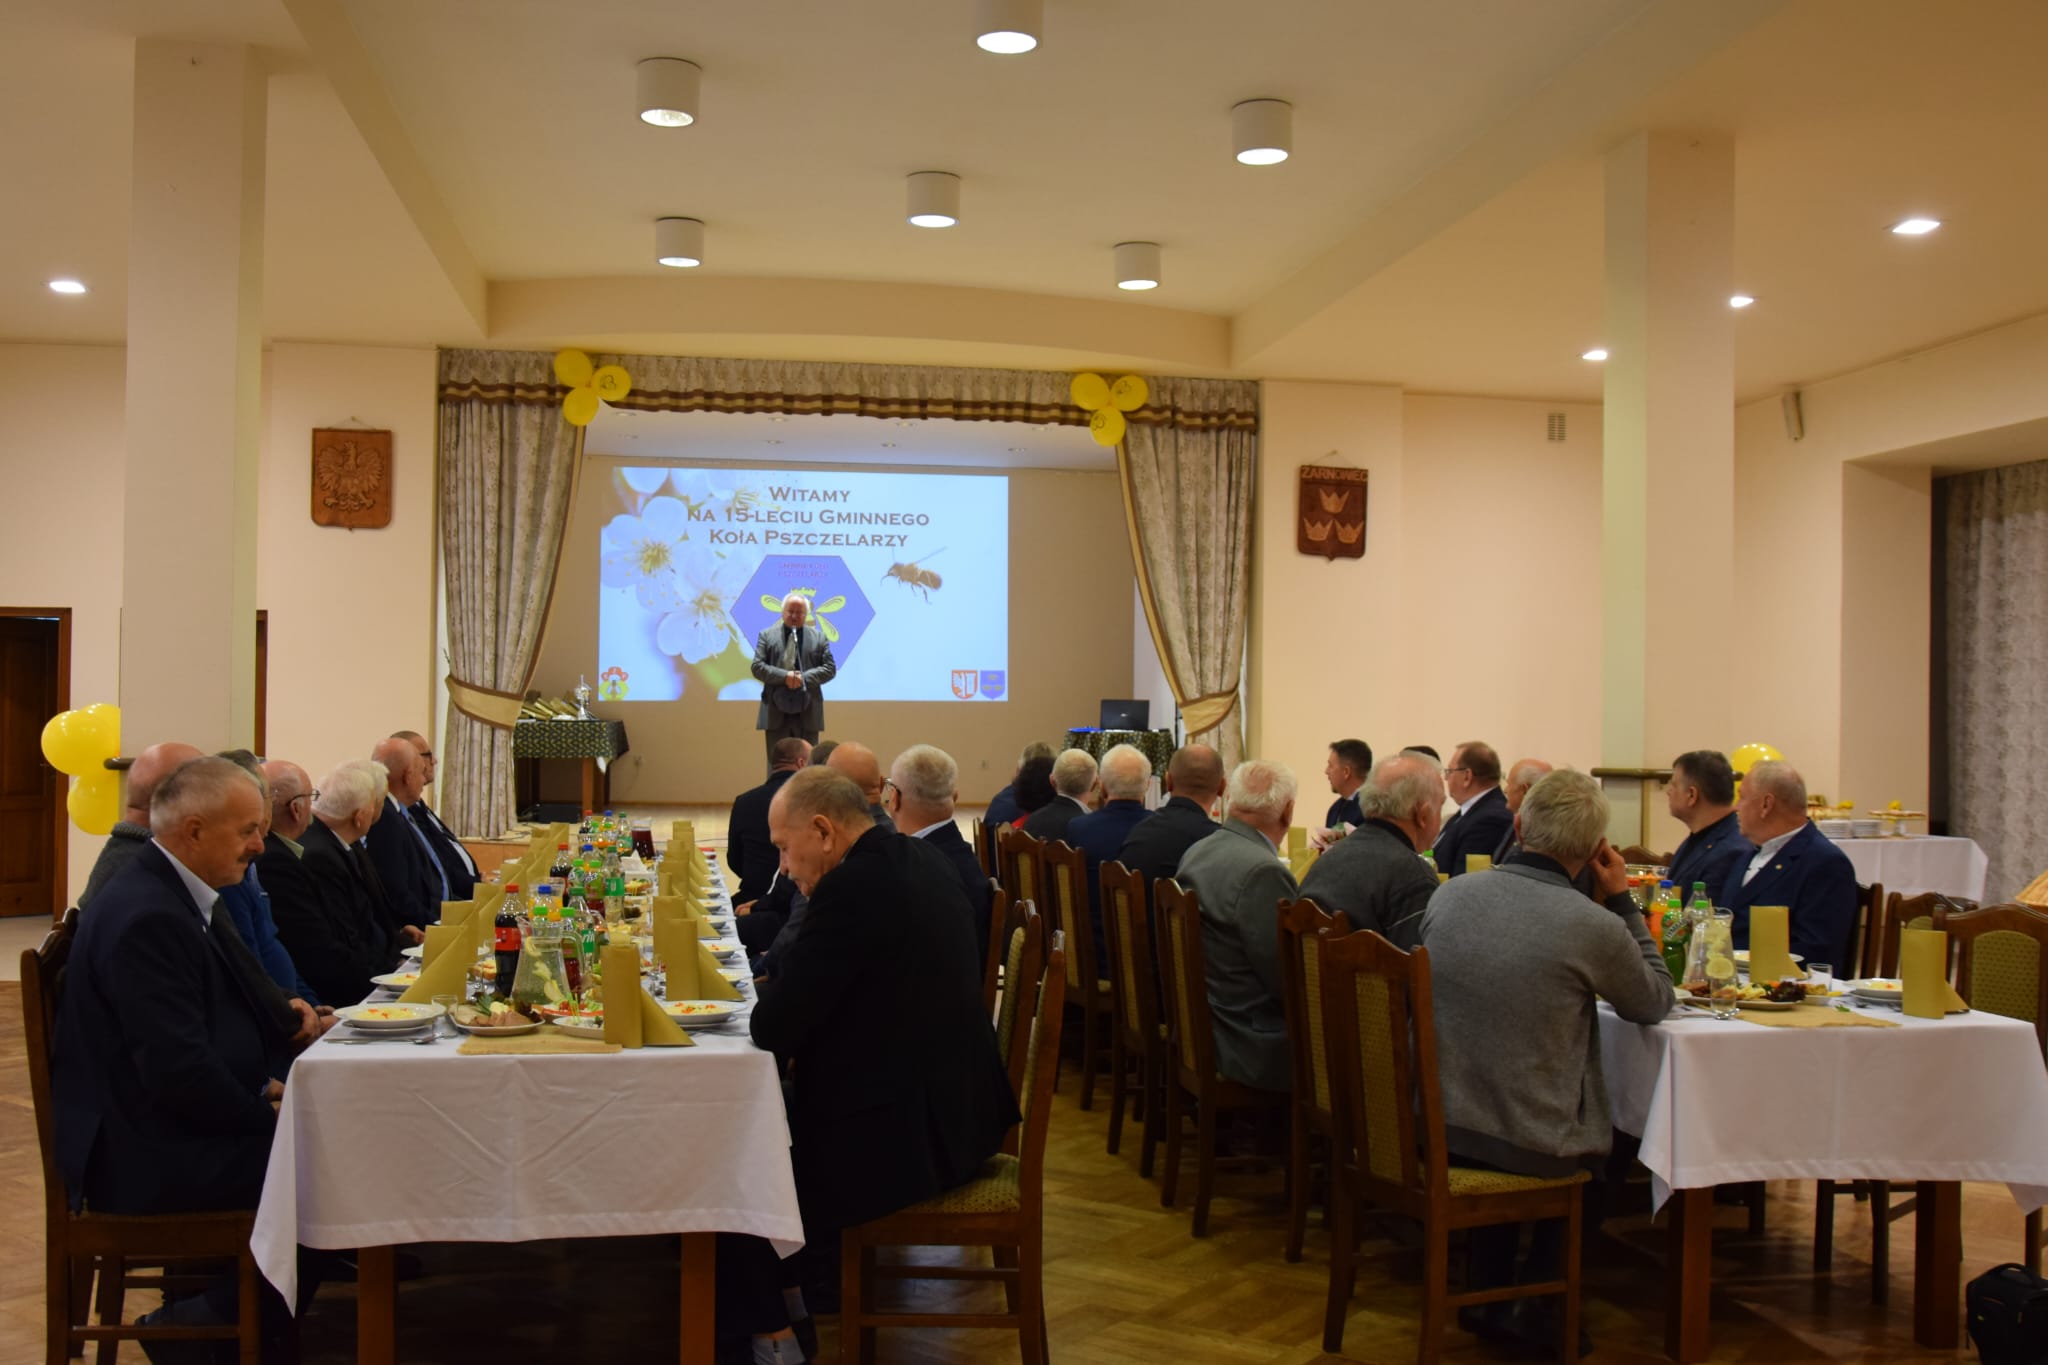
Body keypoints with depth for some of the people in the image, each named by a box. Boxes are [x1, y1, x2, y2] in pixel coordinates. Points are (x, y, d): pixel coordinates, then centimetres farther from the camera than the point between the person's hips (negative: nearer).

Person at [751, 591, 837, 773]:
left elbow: (829, 668, 3)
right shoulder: (766, 635, 8)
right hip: (776, 711, -1)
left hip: (807, 711, 1)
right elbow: (757, 667, -1)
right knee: (776, 764, 2)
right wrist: (784, 676, -16)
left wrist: (804, 678, -12)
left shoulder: (819, 637, 10)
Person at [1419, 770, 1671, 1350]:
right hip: (1536, 1145, -4)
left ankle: (1488, 1297, 39)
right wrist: (1622, 900, 4)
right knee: (1607, 1147, 29)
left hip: (1437, 1123, 4)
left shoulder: (1449, 894, -5)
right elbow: (1655, 1003, 1)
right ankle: (1533, 1307, 32)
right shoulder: (1593, 926, -20)